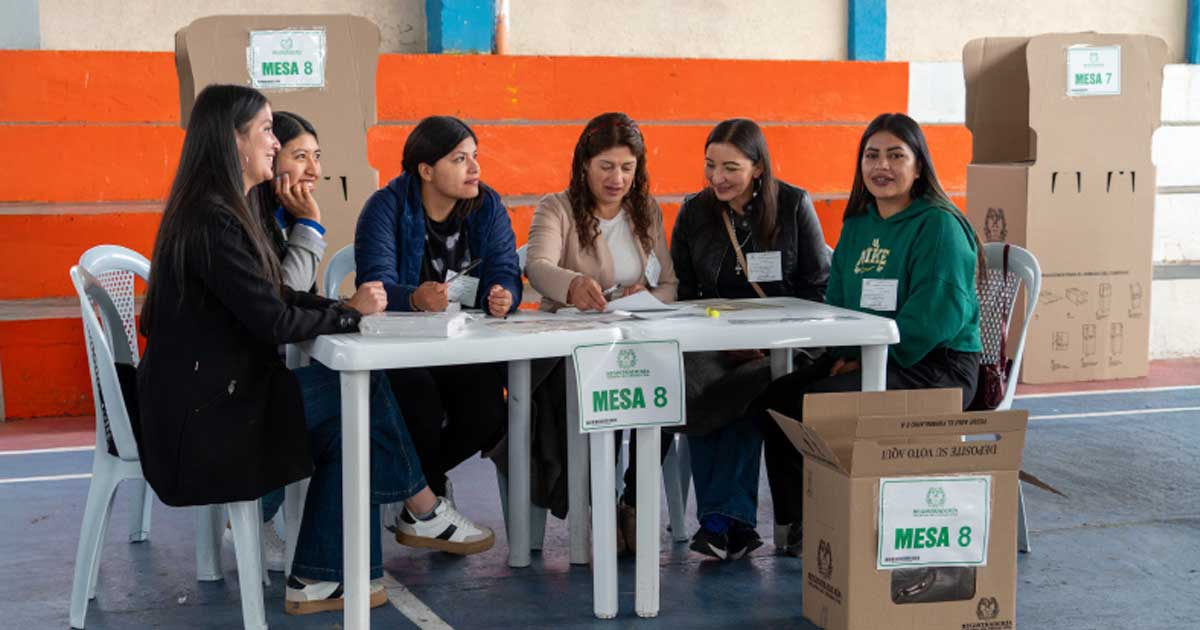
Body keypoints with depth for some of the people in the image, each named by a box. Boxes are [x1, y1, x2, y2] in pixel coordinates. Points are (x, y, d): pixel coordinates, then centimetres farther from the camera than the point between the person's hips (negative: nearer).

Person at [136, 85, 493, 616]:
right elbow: (274, 322, -22)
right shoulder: (212, 221, -21)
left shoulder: (221, 211, 13)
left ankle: (319, 581, 6)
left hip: (218, 391, 10)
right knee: (362, 392, -6)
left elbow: (277, 298, 13)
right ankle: (426, 515, 13)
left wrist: (344, 306, -3)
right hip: (203, 412, -10)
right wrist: (351, 313, -6)